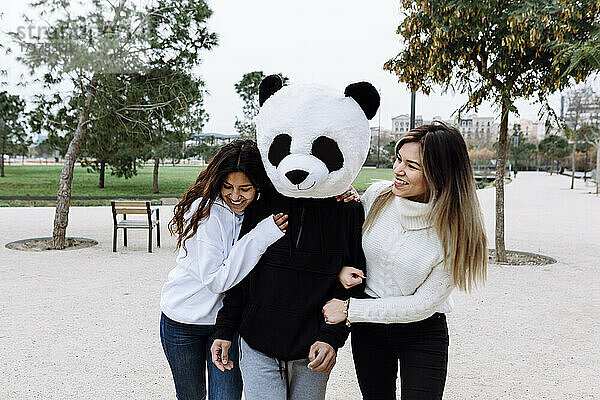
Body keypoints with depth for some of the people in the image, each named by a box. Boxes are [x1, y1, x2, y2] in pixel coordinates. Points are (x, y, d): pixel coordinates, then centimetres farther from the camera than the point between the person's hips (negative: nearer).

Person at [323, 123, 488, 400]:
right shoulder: (378, 195, -12)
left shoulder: (455, 232, -20)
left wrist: (350, 309, -18)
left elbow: (422, 305, -18)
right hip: (368, 328, 3)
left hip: (423, 334, -3)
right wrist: (341, 267, -15)